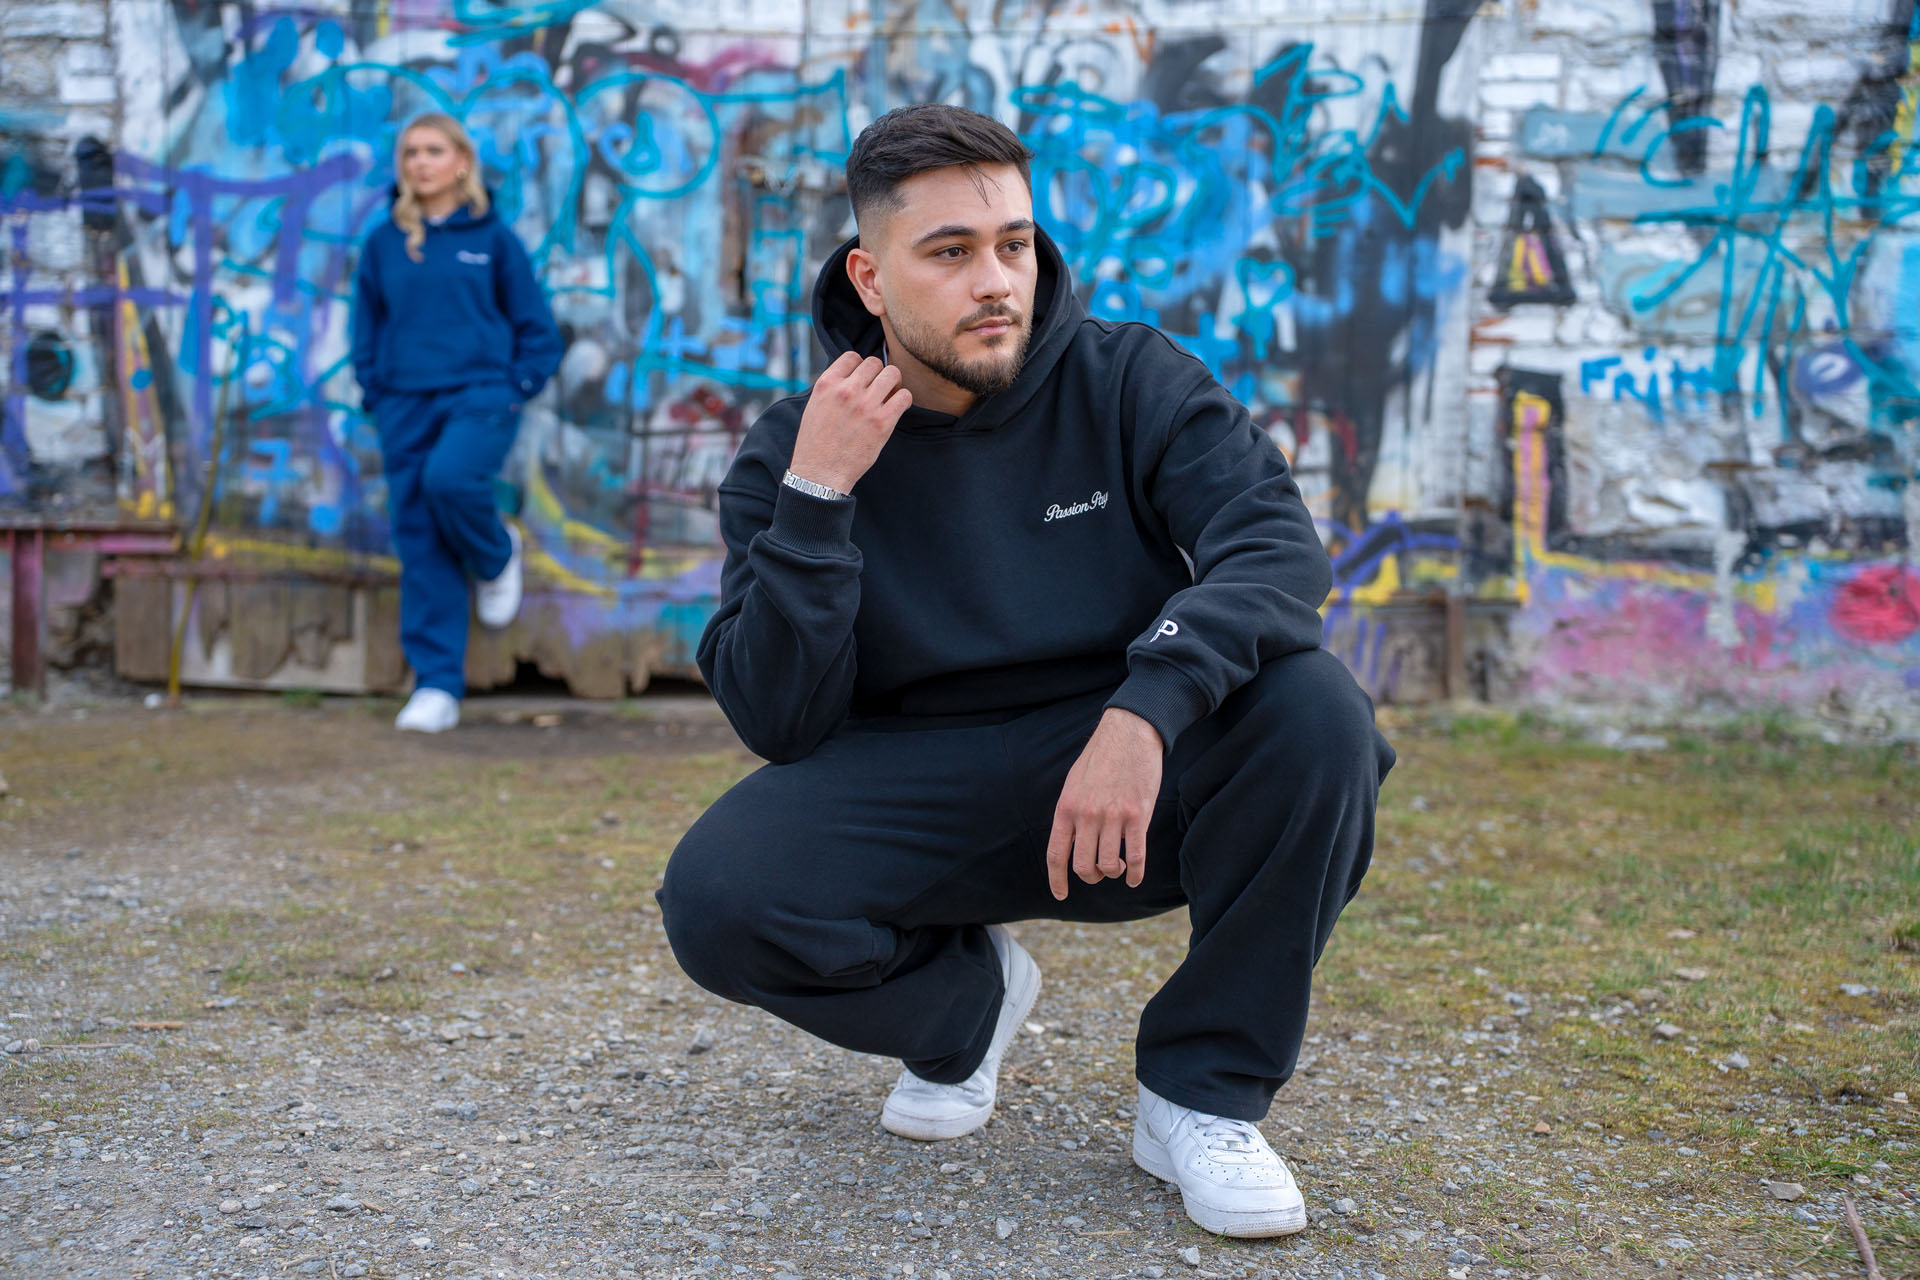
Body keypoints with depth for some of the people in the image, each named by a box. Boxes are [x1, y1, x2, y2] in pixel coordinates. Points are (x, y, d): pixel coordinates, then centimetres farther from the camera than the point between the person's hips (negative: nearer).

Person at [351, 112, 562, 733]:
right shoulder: (384, 243, 9)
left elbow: (535, 326, 6)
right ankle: (436, 686, 5)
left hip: (481, 394, -3)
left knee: (450, 479, -32)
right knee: (420, 544, -1)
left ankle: (497, 556, 4)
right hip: (406, 403, 3)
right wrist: (375, 393, 5)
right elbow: (366, 327, 17)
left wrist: (515, 387, -5)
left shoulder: (492, 238, 3)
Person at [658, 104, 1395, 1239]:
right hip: (920, 793, 0)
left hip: (1142, 783, 0)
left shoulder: (1126, 379, -4)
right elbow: (781, 725, -10)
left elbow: (1278, 541, -20)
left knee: (1313, 709, -30)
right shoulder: (792, 454, -3)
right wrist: (815, 499, -21)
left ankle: (1204, 1089, -10)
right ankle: (966, 996, 7)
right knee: (717, 899, -27)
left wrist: (1146, 711, -38)